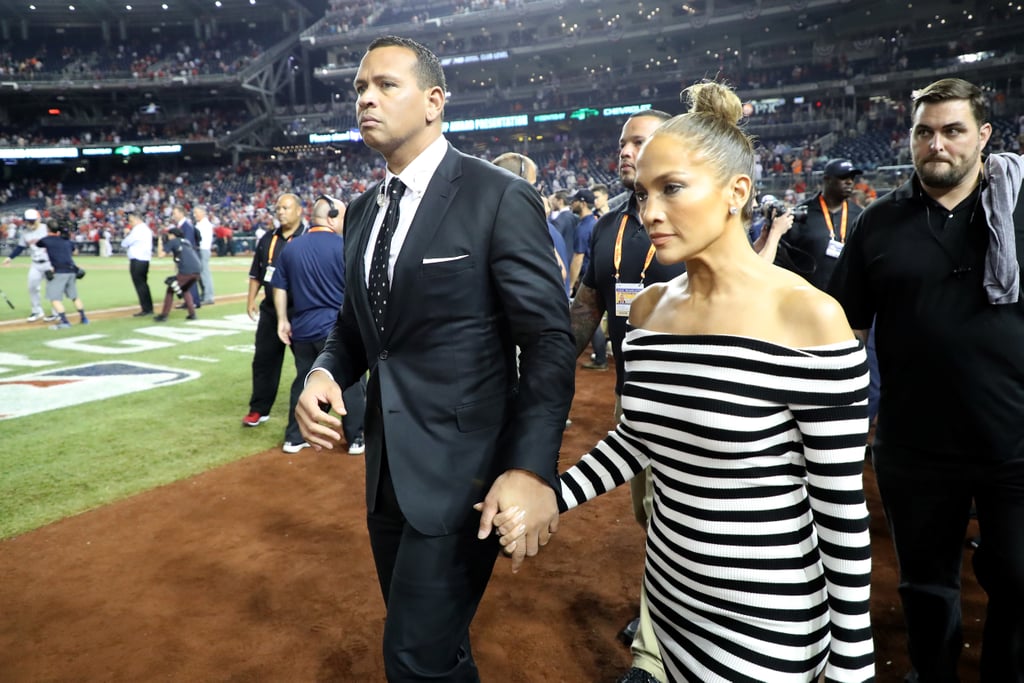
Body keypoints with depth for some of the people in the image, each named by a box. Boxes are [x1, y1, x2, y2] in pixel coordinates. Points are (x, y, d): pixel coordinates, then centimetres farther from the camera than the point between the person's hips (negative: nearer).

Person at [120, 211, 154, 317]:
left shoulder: (137, 230, -14)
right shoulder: (147, 229, 15)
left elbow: (124, 244, -10)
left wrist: (126, 235, 8)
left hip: (137, 261, -9)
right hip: (145, 259, 9)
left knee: (140, 285, -5)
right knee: (143, 284, 15)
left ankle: (146, 309, -4)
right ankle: (149, 308, 18)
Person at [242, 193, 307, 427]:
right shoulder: (268, 239, 10)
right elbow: (256, 273, 16)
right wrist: (251, 299, 8)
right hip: (271, 311, 6)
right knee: (264, 359, 8)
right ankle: (259, 409, 17)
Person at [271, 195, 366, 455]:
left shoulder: (291, 248, 6)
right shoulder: (344, 246, -11)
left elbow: (279, 287, 9)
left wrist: (283, 320, 14)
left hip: (302, 327, 5)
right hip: (337, 327, -5)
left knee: (303, 381, 16)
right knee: (350, 382, 5)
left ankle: (294, 438, 22)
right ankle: (357, 439, 11)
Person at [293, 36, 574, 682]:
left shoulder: (500, 197, -11)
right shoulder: (362, 210, 11)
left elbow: (549, 341, -15)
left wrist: (532, 468, -26)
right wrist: (326, 373, -5)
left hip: (461, 469, -7)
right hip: (388, 469, 7)